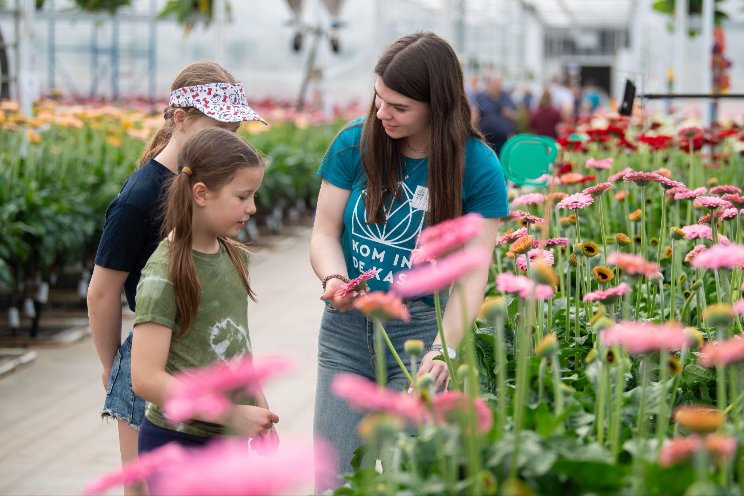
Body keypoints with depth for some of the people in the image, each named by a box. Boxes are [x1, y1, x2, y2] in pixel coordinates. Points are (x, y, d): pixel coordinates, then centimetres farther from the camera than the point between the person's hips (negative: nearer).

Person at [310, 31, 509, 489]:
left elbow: (473, 270, -11)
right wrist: (335, 279, -18)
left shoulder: (478, 167, -8)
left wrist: (444, 349, -25)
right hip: (347, 330, 3)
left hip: (421, 329, -2)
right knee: (334, 478, -1)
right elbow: (325, 232, 4)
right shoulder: (355, 143, -1)